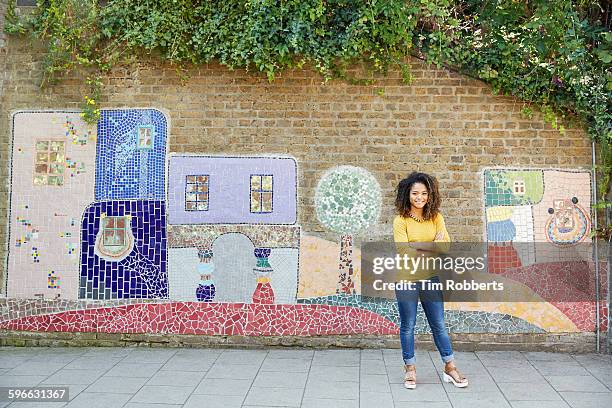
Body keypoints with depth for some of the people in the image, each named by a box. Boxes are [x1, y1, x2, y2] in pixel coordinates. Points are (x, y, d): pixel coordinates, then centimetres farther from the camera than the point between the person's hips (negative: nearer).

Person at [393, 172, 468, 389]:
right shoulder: (401, 220, -9)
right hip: (406, 279, -3)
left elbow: (446, 246, -7)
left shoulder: (436, 218, 2)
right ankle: (410, 369, 23)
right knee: (408, 326, 9)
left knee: (439, 325, 11)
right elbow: (404, 251, -17)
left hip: (430, 278, 3)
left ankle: (450, 368, 24)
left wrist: (418, 247, -21)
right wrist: (433, 246, -15)